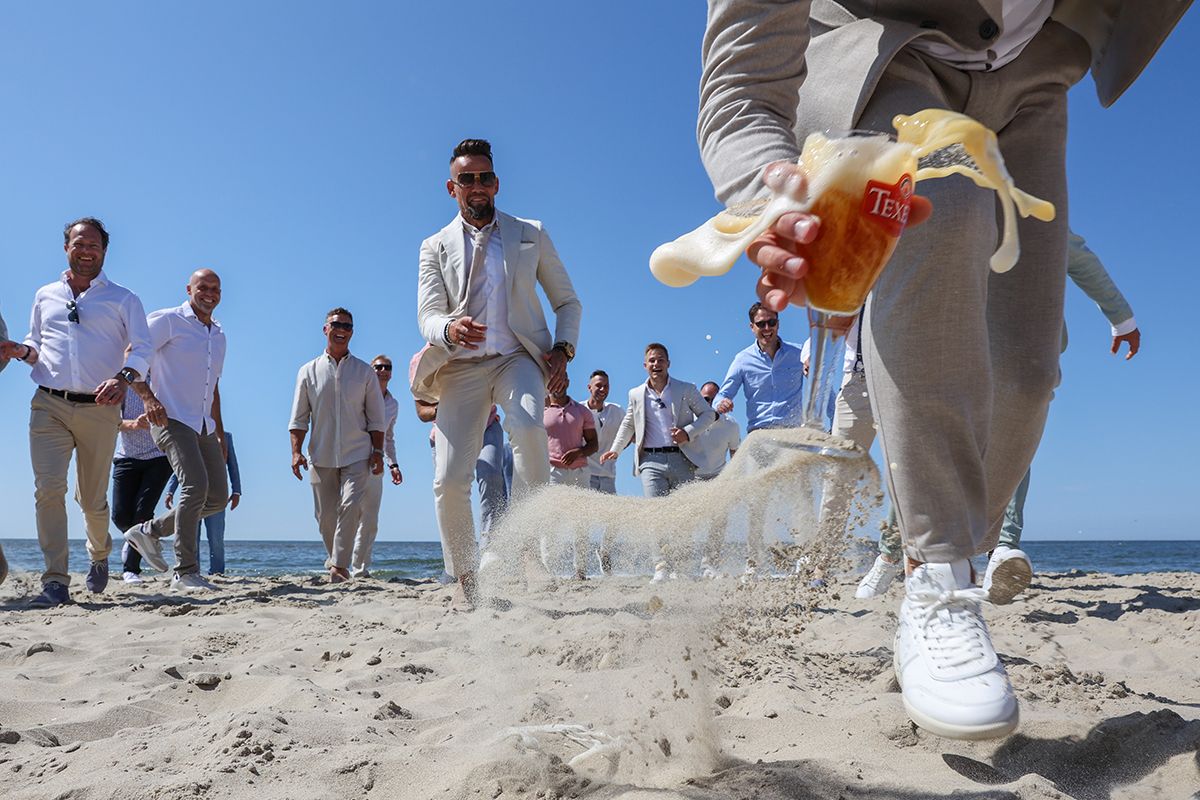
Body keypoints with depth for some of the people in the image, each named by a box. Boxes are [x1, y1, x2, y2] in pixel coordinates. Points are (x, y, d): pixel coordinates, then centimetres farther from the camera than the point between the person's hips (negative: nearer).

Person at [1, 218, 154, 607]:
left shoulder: (123, 300, 7)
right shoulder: (45, 296, 17)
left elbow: (142, 347, -4)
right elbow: (37, 347, 25)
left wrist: (124, 377, -24)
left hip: (99, 410, -2)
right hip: (49, 404, 2)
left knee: (92, 498, 6)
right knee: (48, 488, -13)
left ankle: (99, 554, 36)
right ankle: (55, 582, -10)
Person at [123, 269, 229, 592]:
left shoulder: (219, 335, 19)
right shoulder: (168, 320, -2)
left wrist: (219, 433, 22)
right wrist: (148, 397, -21)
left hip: (204, 426, 8)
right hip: (171, 418, -8)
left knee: (218, 496, 5)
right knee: (196, 486, -22)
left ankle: (150, 530, 21)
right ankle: (185, 572, -15)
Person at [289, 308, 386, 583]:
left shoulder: (365, 372, 8)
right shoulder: (308, 371, 8)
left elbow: (376, 418, 8)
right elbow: (299, 418, 7)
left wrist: (378, 451, -1)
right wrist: (296, 451, -3)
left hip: (357, 455, -1)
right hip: (321, 456, 1)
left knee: (350, 504, -18)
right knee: (325, 514, 5)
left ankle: (340, 565, -13)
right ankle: (334, 557, 26)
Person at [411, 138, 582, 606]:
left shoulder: (531, 235, 14)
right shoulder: (436, 247, 12)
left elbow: (567, 301, 16)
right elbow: (427, 315, 0)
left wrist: (562, 349, -3)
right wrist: (450, 329, -25)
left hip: (517, 357, -1)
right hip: (460, 367, 1)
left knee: (528, 425, -35)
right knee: (449, 481, -9)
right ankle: (468, 587, 7)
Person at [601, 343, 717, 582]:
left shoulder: (686, 390, 7)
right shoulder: (636, 394, 14)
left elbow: (708, 414, 9)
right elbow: (628, 424, 28)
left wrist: (689, 432, -7)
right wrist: (616, 449, 25)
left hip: (681, 459, -1)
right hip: (651, 461, 1)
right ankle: (663, 567, -13)